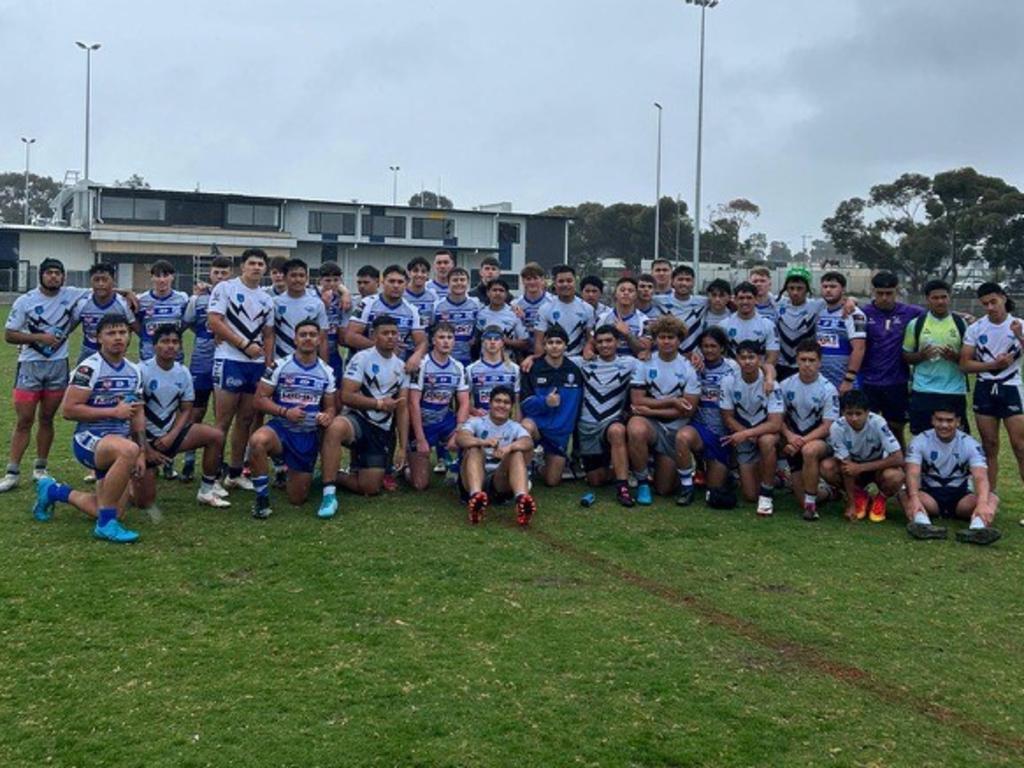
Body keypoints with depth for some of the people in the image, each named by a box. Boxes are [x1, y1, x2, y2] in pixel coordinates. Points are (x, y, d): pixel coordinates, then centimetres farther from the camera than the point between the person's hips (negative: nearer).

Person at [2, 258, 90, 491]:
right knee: (24, 421, -2)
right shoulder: (25, 301, -6)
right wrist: (39, 337, -16)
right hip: (30, 366, -2)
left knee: (46, 419, 11)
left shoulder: (72, 295, -1)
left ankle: (40, 469, 21)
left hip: (58, 366, 2)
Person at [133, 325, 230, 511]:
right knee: (144, 503, -8)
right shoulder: (143, 371, -16)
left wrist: (171, 436, -12)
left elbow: (186, 410, 5)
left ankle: (207, 490, -2)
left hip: (170, 433, 5)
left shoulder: (183, 373, -1)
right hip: (145, 437, -5)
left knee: (216, 436, -16)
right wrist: (146, 448, -15)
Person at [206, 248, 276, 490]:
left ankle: (235, 474, 18)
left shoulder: (267, 300, 16)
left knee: (246, 420, 9)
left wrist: (269, 365, 7)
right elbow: (214, 321, -11)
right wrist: (245, 345, -12)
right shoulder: (225, 288, -2)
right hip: (230, 360, -6)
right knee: (223, 421, -7)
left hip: (257, 364, 6)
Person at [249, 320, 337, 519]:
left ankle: (288, 473, 40)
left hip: (309, 437, 3)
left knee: (297, 499, 2)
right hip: (280, 428, -2)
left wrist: (327, 416, -12)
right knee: (257, 441, -40)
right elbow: (259, 401, -6)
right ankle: (262, 498, -20)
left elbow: (330, 407, 12)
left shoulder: (327, 372, 7)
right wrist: (285, 412, -21)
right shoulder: (279, 366, -3)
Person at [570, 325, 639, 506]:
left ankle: (623, 487, -36)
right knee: (596, 480, 4)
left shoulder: (628, 363, 1)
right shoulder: (585, 362, 4)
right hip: (587, 426, 3)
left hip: (613, 421, -2)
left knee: (616, 431, -42)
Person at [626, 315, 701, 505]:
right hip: (649, 423, 0)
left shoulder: (689, 368, -3)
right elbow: (637, 400, -9)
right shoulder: (645, 364, -2)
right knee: (636, 430, -39)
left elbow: (687, 410, -9)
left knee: (664, 489, 1)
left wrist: (651, 410, -15)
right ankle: (642, 482, -15)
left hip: (675, 429, 0)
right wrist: (672, 401, -12)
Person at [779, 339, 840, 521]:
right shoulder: (786, 385, -2)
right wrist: (789, 436, -18)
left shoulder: (828, 389, -12)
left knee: (809, 451, -40)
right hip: (794, 440, 4)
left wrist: (803, 440, -24)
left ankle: (811, 503, -23)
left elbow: (827, 426, -14)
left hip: (820, 440, -3)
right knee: (802, 496, -1)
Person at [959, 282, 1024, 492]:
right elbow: (965, 365, -2)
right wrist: (994, 364, -14)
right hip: (984, 389, 2)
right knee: (990, 446, 8)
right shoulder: (975, 329, 0)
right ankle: (990, 495, 15)